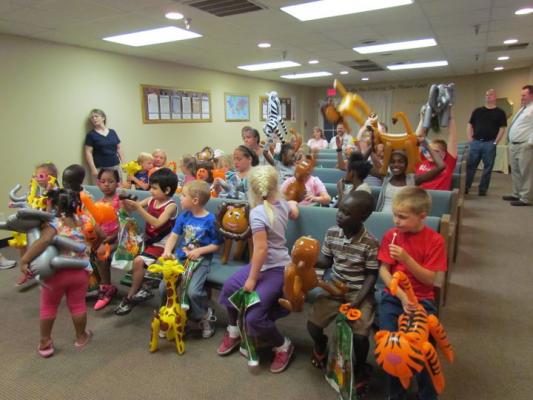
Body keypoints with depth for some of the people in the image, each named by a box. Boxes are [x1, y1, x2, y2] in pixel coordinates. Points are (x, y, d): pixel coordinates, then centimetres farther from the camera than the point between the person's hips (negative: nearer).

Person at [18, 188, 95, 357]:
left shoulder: (53, 225, -16)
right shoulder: (83, 222, -2)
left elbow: (43, 241, -34)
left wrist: (24, 260, -30)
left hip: (55, 272, -3)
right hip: (80, 271, 3)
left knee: (48, 306, 18)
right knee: (78, 305, 18)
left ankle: (45, 343, 30)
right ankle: (81, 337, 33)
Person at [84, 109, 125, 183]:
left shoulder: (112, 132, 11)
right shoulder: (91, 134, 0)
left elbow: (118, 148, 15)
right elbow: (88, 152, -4)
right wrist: (93, 169, -12)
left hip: (116, 167, 4)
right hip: (101, 169, -4)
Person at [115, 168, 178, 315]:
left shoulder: (171, 205, -17)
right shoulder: (151, 200, 3)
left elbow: (157, 223, -30)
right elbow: (130, 209, 3)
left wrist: (138, 207, -34)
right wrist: (126, 201, -19)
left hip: (161, 245, -8)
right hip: (147, 241, 8)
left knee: (138, 261, -25)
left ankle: (130, 297, -6)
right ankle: (140, 288, 10)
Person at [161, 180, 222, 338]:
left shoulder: (210, 220, -12)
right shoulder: (183, 216, 3)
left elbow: (216, 245, -6)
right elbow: (174, 235, 2)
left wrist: (199, 251, -18)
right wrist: (167, 251, -15)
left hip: (200, 260, -5)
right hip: (180, 258, 5)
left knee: (193, 291, -23)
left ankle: (203, 316, 8)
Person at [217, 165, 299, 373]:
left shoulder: (257, 213, -23)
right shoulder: (282, 204, 0)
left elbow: (261, 249, -25)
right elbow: (294, 213, 24)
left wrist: (252, 279, -14)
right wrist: (292, 203, 48)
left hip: (275, 269, -10)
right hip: (266, 264, 10)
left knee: (253, 317, -13)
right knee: (230, 287, 15)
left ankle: (283, 346, 14)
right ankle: (234, 333, 34)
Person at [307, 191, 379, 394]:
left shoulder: (370, 243, -18)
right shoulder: (331, 233, -5)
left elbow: (372, 275, -11)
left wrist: (358, 300, -20)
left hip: (359, 292, -3)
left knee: (360, 336, -19)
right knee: (312, 325, -8)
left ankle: (360, 369, 17)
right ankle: (321, 346, 31)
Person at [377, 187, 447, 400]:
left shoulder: (435, 240, -6)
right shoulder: (391, 235, -1)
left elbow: (429, 279, -9)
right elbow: (383, 271, -3)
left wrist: (406, 258, -23)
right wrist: (401, 296, -16)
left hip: (422, 300, -1)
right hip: (393, 296, 1)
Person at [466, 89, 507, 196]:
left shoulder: (500, 112, 3)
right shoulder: (477, 111, 11)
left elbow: (502, 129, 0)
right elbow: (469, 125, 11)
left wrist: (495, 142, -8)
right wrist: (470, 139, 0)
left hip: (490, 144, -2)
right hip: (475, 142, 2)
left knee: (488, 168, 4)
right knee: (470, 166, 2)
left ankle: (482, 189, 12)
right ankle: (465, 187, 9)